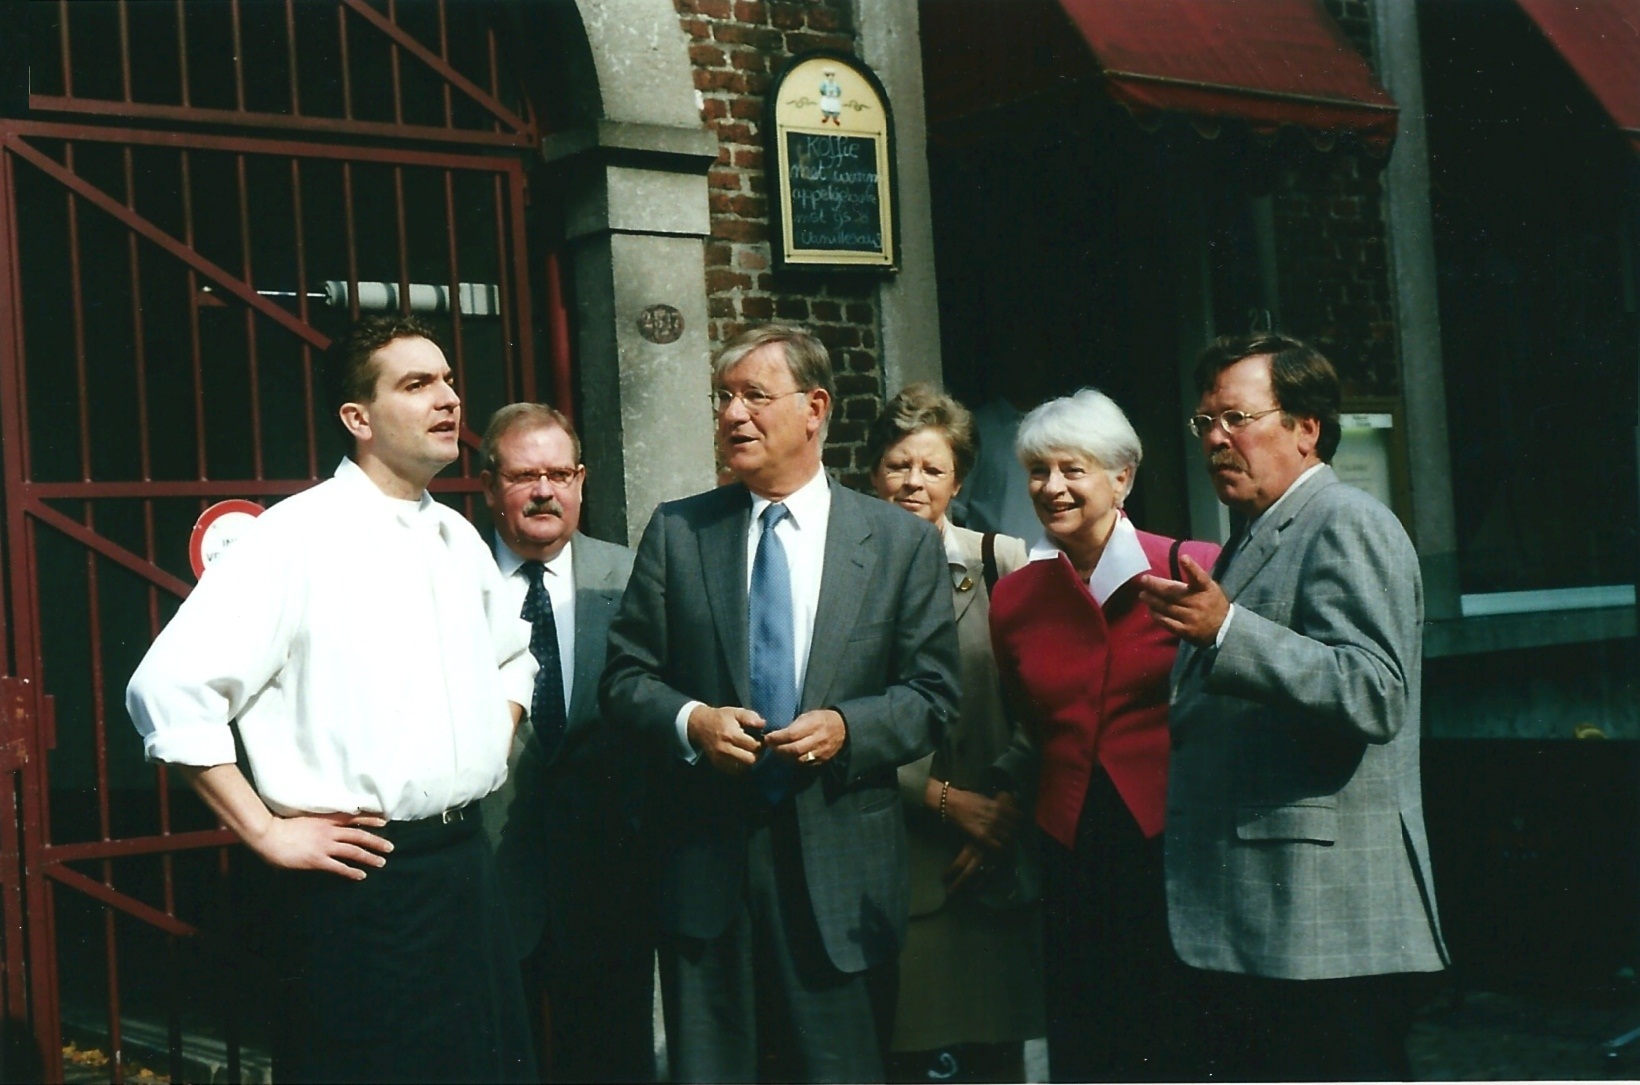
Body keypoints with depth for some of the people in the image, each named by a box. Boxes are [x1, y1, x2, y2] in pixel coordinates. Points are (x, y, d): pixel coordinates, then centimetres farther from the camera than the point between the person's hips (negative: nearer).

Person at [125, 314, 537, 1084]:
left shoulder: (459, 538, 10)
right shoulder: (296, 537, -12)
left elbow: (512, 656, 29)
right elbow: (169, 688, -18)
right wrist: (267, 833, -15)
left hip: (467, 860, 7)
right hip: (369, 879, -7)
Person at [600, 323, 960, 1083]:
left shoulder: (903, 542, 3)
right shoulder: (675, 533, 6)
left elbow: (932, 695, 3)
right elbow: (625, 677, 6)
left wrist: (847, 727, -15)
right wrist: (690, 720, -14)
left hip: (841, 868, -1)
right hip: (704, 858, 1)